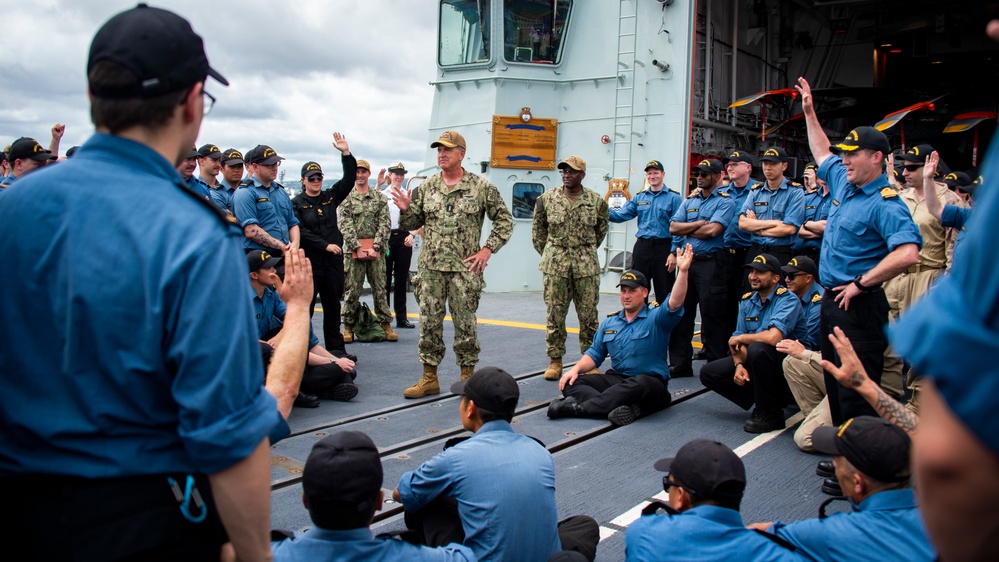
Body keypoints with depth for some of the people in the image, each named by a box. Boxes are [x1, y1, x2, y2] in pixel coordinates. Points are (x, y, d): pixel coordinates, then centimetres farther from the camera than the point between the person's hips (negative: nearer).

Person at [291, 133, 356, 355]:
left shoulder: (331, 196, 11)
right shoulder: (296, 203, 0)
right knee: (305, 306, -1)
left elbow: (350, 178, 4)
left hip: (333, 260, 4)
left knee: (333, 305, 10)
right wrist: (325, 245, -16)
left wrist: (346, 153, -7)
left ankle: (336, 349, 18)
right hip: (309, 260, -4)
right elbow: (300, 232, -11)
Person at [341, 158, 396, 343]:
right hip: (353, 249, -1)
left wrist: (376, 246, -10)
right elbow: (345, 226, -2)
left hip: (376, 249, 1)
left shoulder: (379, 197, 9)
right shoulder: (346, 198, 7)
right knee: (352, 289, 2)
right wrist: (358, 247, -11)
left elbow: (384, 224, 1)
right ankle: (348, 326, 11)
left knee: (379, 288, 4)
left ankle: (385, 324, 11)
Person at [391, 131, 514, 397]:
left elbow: (504, 221, 4)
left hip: (465, 269, -3)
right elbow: (412, 224, 14)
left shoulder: (481, 187, -1)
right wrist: (405, 209, -8)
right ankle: (429, 378, 16)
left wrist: (487, 249, -5)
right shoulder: (426, 187, 9)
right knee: (429, 323, 5)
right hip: (431, 268, 3)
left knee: (465, 323, 3)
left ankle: (467, 377, 17)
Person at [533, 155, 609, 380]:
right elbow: (538, 229, 11)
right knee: (555, 313, 3)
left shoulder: (596, 200, 1)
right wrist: (547, 253, 9)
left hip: (587, 266, 0)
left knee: (588, 314, 4)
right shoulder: (547, 198, 1)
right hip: (555, 265, 0)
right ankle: (555, 361, 14)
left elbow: (601, 229, 15)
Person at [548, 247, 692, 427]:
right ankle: (623, 409, -39)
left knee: (639, 384, -41)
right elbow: (595, 353, 18)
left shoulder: (656, 318, 0)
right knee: (570, 383, -16)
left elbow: (675, 303, -20)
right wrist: (576, 369, -1)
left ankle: (578, 407, -38)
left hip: (650, 383, -5)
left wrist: (682, 271, -33)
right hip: (615, 378, 5)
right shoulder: (609, 322, 16)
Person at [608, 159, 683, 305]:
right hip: (642, 246, 4)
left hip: (663, 247, -4)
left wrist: (674, 253, -14)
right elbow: (621, 215, 2)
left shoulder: (674, 198, 0)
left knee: (664, 292, 3)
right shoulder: (639, 197, 12)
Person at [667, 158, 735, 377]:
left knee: (712, 316, -2)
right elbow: (673, 227, 4)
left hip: (710, 262, -6)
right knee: (681, 312, 6)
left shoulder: (725, 201, -1)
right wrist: (699, 224, -6)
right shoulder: (689, 201, 17)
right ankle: (680, 364, 13)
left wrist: (687, 230, -1)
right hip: (687, 261, 6)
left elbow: (712, 230, -16)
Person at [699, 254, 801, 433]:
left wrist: (740, 338, -17)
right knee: (708, 373, -6)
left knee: (758, 349, -37)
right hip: (754, 363, 7)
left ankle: (770, 414, -16)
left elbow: (773, 337, -34)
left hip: (784, 366, -7)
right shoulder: (747, 301, 4)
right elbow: (738, 341, 3)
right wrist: (739, 364, -17)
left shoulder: (787, 299, -17)